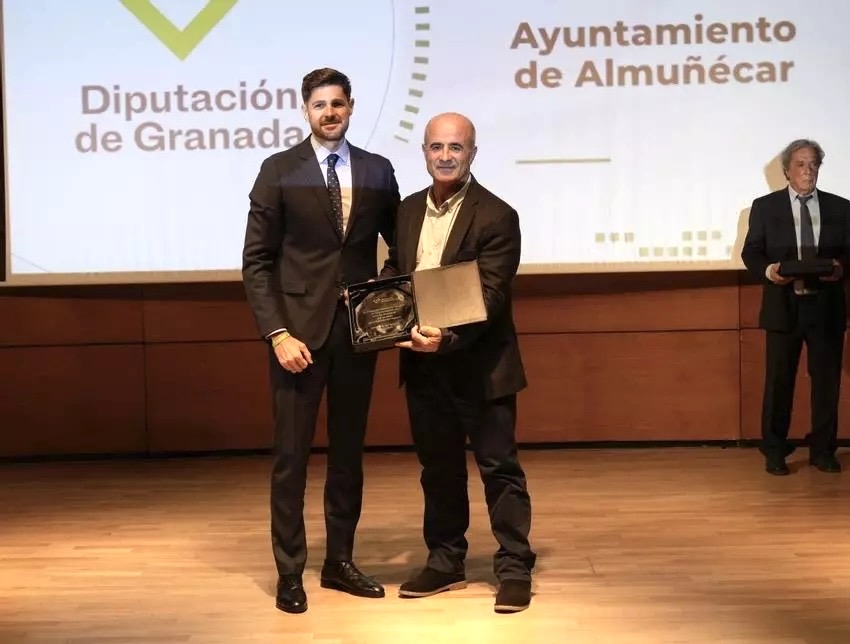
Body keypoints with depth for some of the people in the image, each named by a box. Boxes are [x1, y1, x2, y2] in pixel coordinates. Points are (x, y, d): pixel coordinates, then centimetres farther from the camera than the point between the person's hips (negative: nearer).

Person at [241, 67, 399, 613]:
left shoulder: (378, 171, 7)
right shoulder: (279, 171, -1)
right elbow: (256, 262, -4)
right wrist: (278, 333, -13)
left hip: (358, 328, 3)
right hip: (299, 328, -3)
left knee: (349, 450, 12)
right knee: (292, 454, 1)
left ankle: (340, 560, 25)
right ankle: (290, 571, 13)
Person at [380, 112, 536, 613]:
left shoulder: (496, 216, -12)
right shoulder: (409, 210, 8)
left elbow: (489, 298, -18)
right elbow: (395, 270, 20)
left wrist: (447, 337, -32)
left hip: (480, 364, -6)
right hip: (422, 364, 6)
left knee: (498, 465, 2)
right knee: (438, 466, 15)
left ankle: (515, 568, 13)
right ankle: (445, 562, 28)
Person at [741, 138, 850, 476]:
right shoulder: (764, 206, 4)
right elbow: (751, 253, 2)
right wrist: (768, 270, -19)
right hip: (784, 306, -2)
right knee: (778, 381, 2)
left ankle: (823, 450, 18)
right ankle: (774, 452, 11)